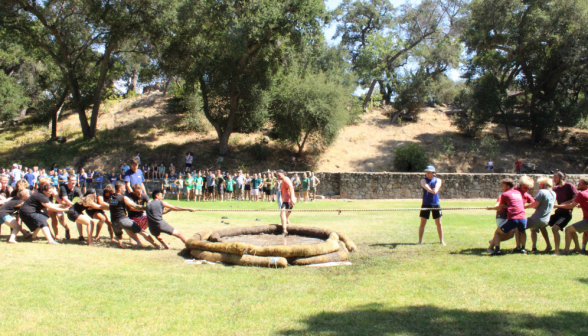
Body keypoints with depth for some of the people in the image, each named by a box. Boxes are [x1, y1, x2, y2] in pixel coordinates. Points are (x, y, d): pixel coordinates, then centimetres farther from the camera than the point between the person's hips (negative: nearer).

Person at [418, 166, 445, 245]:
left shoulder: (438, 180, 5)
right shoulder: (423, 180, 0)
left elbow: (437, 186, -18)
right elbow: (426, 187, -22)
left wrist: (435, 190, -42)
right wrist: (431, 190, -44)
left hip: (436, 204, 1)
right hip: (425, 204, -1)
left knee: (439, 223, 5)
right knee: (422, 223, 0)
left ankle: (441, 240, 15)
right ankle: (420, 241, 7)